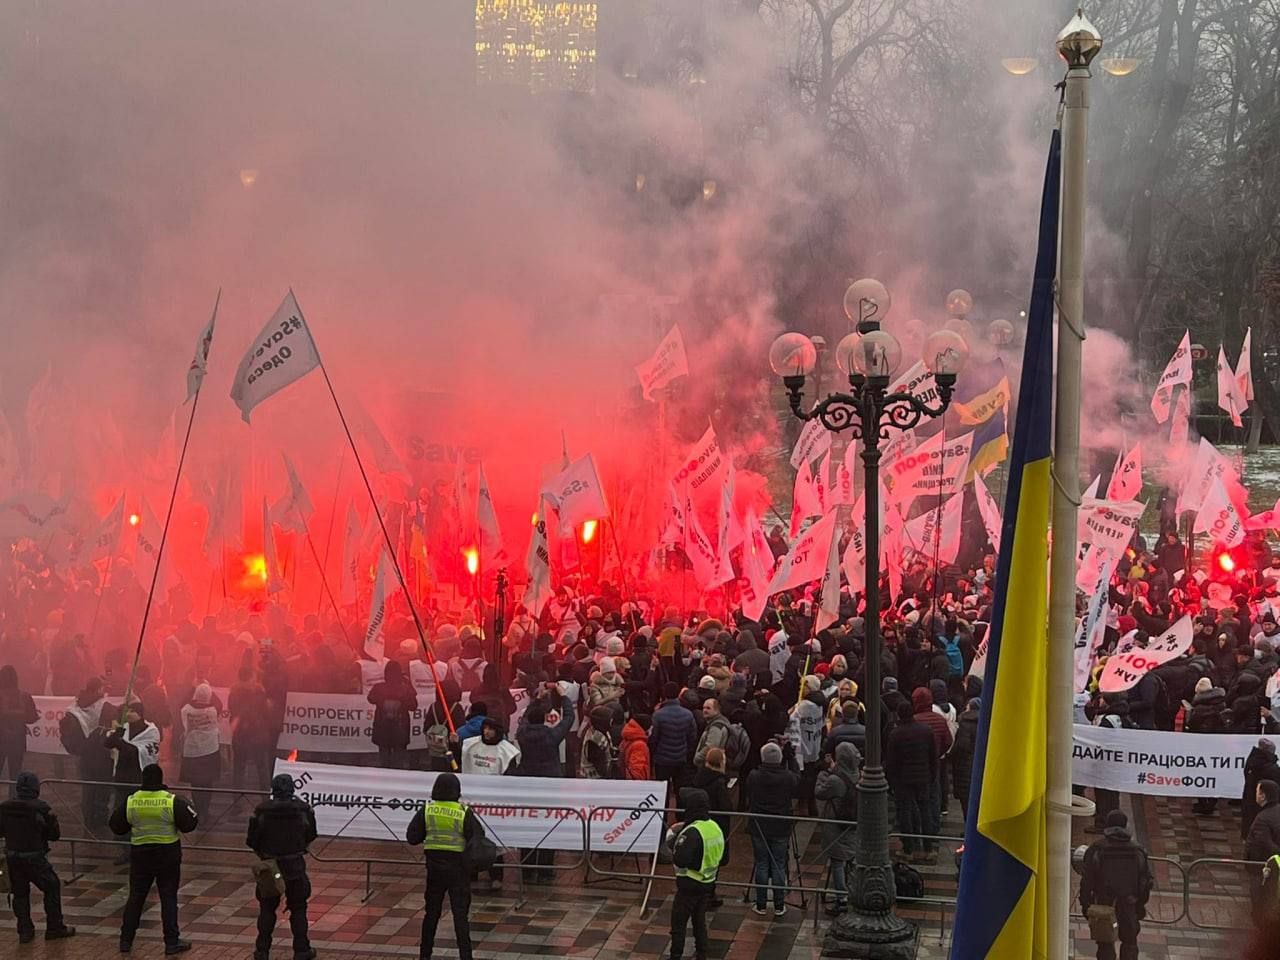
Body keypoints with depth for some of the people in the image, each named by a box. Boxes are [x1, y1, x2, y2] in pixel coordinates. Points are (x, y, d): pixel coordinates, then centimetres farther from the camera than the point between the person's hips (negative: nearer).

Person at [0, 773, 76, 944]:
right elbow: (54, 834, -8)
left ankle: (25, 931, 17)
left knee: (20, 893, 15)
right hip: (35, 858, -4)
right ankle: (55, 928, 15)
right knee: (52, 887, 11)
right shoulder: (42, 809, -16)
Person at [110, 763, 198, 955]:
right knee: (168, 897, 6)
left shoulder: (130, 802, -5)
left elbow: (116, 827, 3)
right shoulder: (172, 802, -13)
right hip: (167, 854, -2)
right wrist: (188, 806, 9)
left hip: (140, 854, 2)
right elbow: (189, 824, -9)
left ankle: (126, 940, 18)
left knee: (135, 896, 14)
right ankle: (172, 942, 7)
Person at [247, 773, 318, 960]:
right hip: (295, 866, 0)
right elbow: (311, 836, 2)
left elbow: (251, 841, -5)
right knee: (298, 909, 13)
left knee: (267, 909, 15)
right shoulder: (303, 810, -12)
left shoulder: (261, 811, -14)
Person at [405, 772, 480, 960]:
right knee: (460, 913, 1)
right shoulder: (464, 813, -11)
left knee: (432, 911, 16)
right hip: (458, 867, -3)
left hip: (434, 867, 3)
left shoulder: (427, 810, -4)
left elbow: (412, 837, -1)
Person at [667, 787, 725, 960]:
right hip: (708, 883, 8)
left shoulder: (692, 833, -25)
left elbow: (680, 860, -31)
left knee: (678, 923, 4)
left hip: (689, 885, -8)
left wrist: (674, 846, -11)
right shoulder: (715, 827, 0)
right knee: (700, 920, 21)